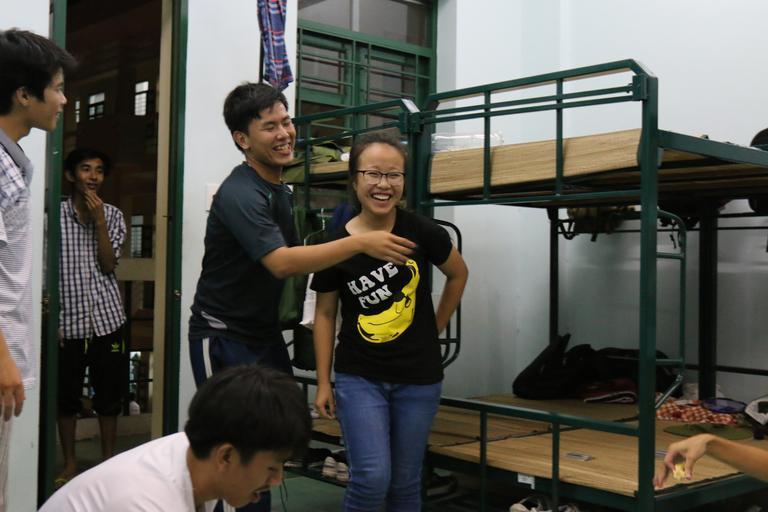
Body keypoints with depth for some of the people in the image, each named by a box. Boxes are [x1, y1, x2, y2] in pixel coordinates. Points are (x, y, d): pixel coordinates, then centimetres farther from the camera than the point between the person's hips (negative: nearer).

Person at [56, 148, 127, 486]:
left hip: (106, 318, 1)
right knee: (66, 393, 7)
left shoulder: (113, 216, 5)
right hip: (68, 320, -1)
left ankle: (109, 460, 21)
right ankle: (69, 463, 21)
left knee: (109, 393, 7)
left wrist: (98, 221, -12)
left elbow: (108, 265, -5)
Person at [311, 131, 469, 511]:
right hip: (359, 376, -1)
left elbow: (458, 275, 9)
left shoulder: (421, 231, -10)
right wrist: (323, 382, 2)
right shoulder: (336, 244, -10)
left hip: (419, 378, 1)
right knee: (372, 478, -10)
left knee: (405, 481, 11)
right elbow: (325, 314, 2)